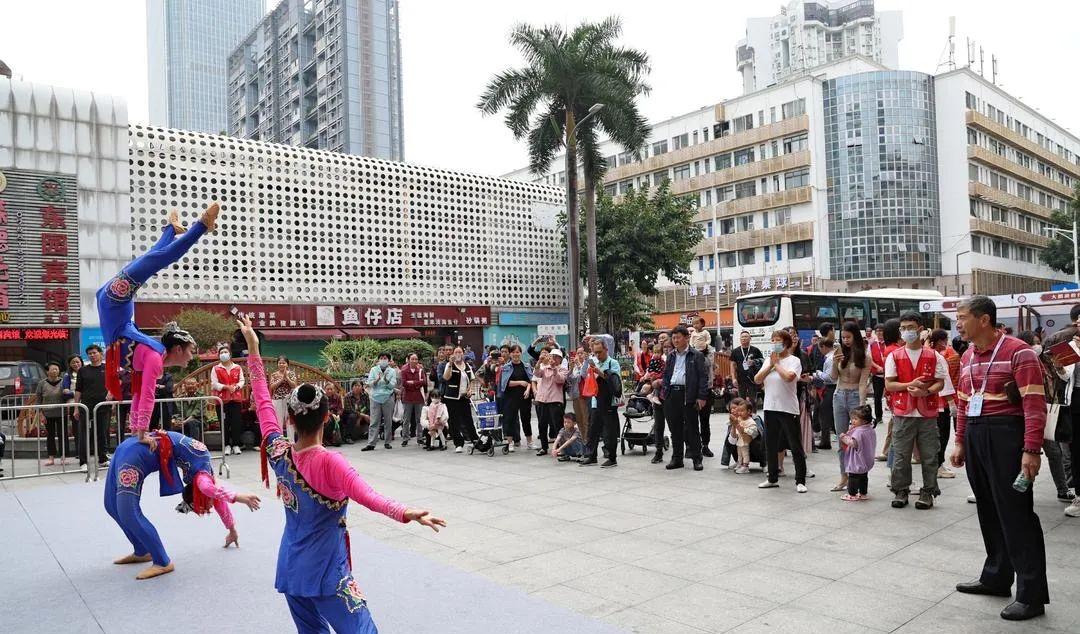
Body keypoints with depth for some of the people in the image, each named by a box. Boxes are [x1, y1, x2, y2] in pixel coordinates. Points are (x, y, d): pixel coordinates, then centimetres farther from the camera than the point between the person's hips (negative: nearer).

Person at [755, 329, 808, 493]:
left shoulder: (793, 360, -6)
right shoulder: (768, 360, 11)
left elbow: (789, 377, -26)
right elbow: (757, 380, 3)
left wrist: (777, 363, -11)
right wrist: (771, 365, -6)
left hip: (788, 409, -6)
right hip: (770, 407, 6)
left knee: (795, 446, 1)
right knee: (770, 445, 13)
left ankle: (800, 481, 9)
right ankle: (773, 479, 25)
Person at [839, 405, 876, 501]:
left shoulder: (858, 431, -24)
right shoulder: (870, 429, 5)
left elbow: (853, 443, -33)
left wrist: (843, 437, -17)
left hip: (857, 461, -10)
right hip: (866, 461, 10)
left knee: (853, 477, 0)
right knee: (863, 477, 18)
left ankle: (852, 494, 6)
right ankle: (863, 493, 26)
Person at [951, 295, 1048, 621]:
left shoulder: (1017, 352, -11)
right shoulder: (967, 357, 13)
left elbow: (1035, 404, -15)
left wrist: (1031, 450, -20)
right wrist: (960, 442, 15)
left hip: (1006, 435, -8)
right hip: (975, 436, 8)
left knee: (1016, 514, -3)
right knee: (988, 511, 15)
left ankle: (1031, 594, 6)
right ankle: (996, 577, 27)